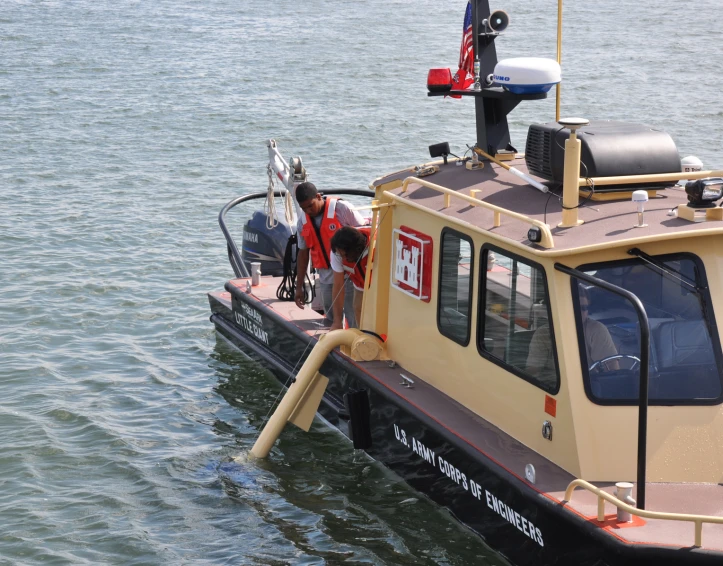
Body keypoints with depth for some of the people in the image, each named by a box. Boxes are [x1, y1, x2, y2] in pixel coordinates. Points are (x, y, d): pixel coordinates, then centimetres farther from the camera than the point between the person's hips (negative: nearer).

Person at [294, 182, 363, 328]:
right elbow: (303, 253, 13)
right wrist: (299, 287, 14)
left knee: (355, 321, -8)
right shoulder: (303, 223, 6)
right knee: (331, 321, 12)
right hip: (326, 279, 6)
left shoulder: (342, 209, -11)